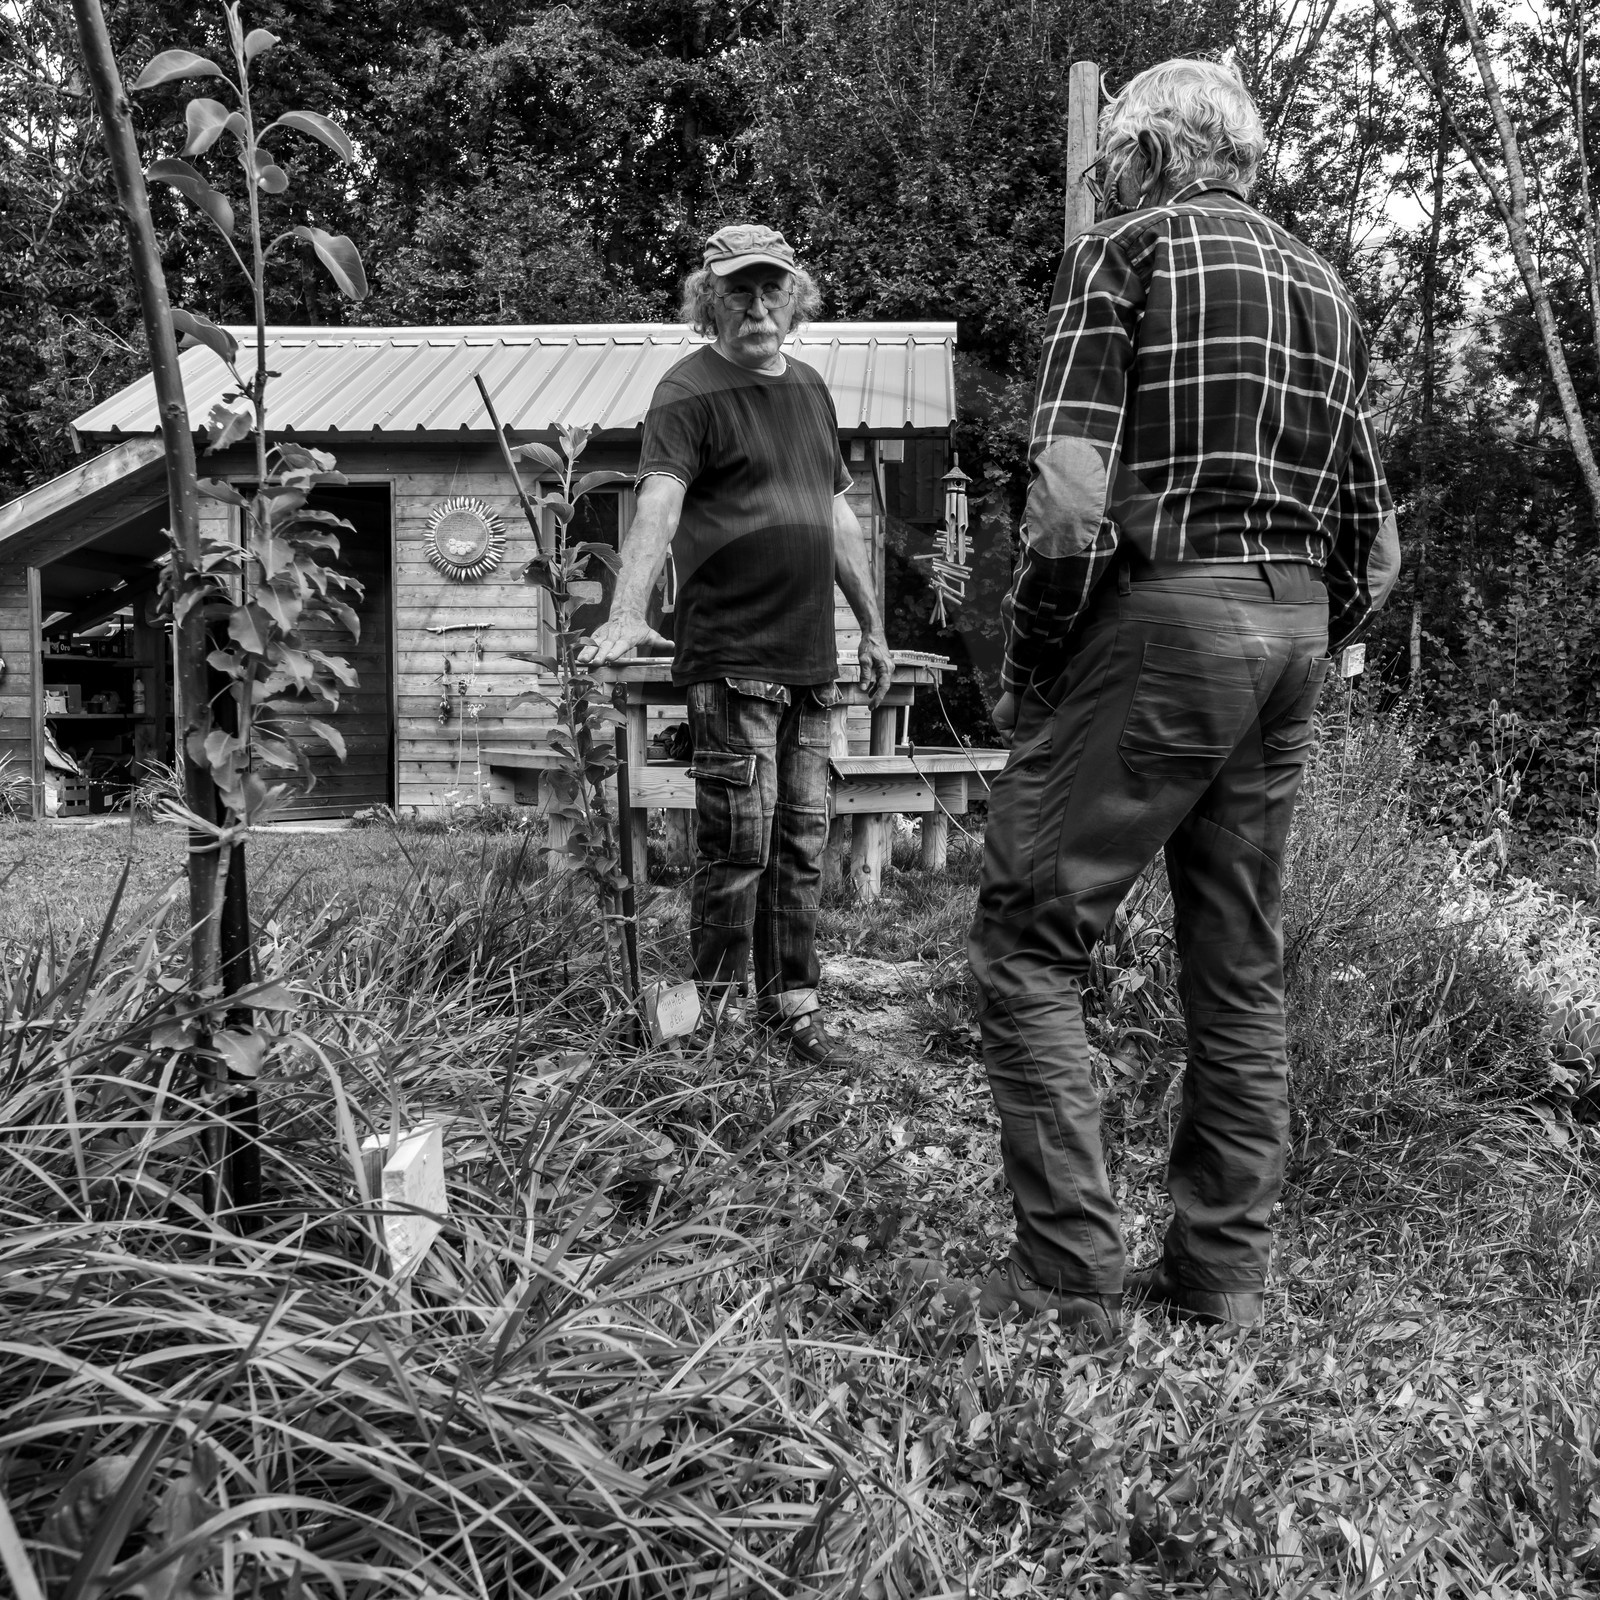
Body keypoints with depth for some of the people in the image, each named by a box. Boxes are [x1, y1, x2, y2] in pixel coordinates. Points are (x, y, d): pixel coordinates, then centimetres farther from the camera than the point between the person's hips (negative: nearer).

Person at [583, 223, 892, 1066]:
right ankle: (711, 1015, 8)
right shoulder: (689, 392, -4)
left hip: (811, 659, 7)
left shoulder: (809, 389, 19)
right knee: (740, 844, -6)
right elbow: (659, 501, -20)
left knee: (802, 841, 10)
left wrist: (873, 628, 23)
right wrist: (627, 614, -35)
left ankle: (792, 1005, 19)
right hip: (732, 658, -7)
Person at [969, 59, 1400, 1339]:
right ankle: (1223, 1278, 19)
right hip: (1297, 627, 7)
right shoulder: (1324, 288, 21)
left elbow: (1070, 500, -15)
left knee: (1031, 941, -1)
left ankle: (1072, 1277, -2)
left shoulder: (1123, 249, 1)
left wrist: (1027, 669, -5)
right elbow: (1379, 548, 16)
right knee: (1241, 968, 11)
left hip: (1163, 616, -7)